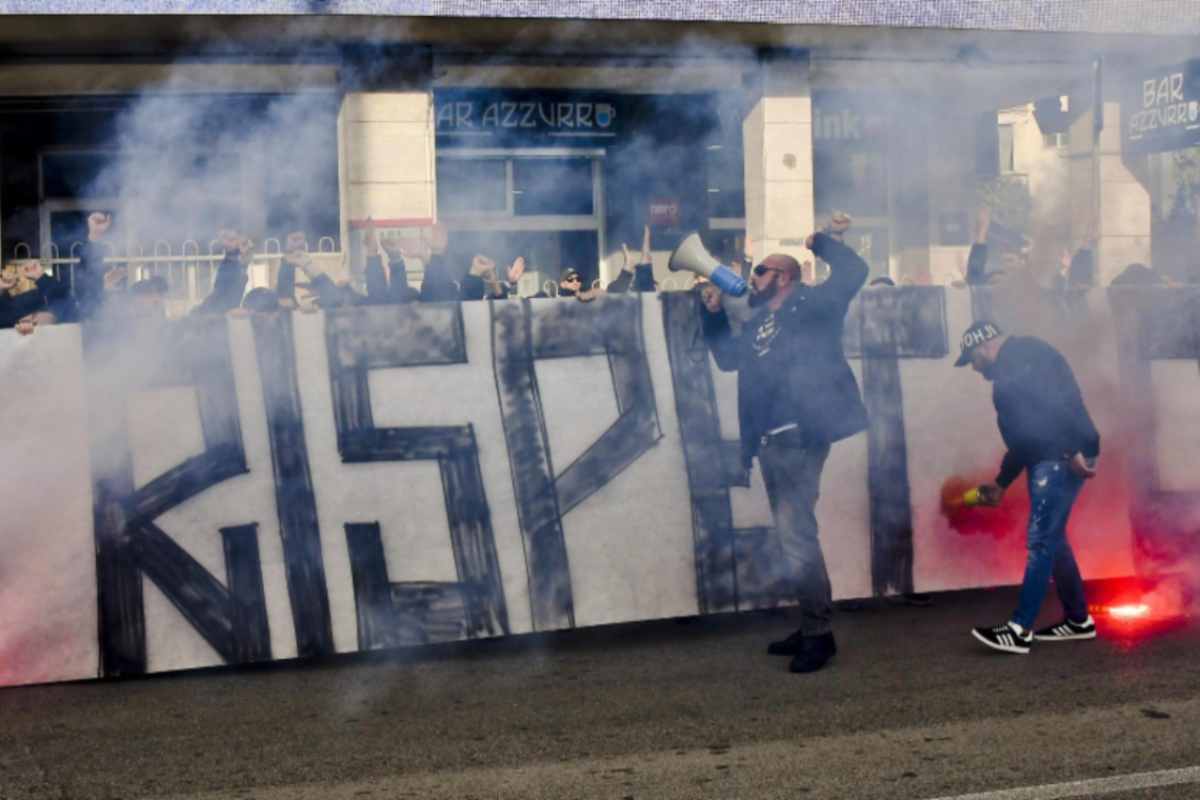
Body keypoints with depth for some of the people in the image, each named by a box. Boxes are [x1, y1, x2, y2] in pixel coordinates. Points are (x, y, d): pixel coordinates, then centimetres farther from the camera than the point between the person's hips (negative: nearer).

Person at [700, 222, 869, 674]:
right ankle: (811, 627, 22)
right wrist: (713, 312, 24)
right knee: (792, 536, 13)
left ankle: (819, 634, -4)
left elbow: (853, 273, -7)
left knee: (796, 535, -12)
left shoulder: (809, 305, 0)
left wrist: (820, 243, 2)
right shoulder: (759, 323, 22)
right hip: (770, 443, 9)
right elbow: (727, 356, 33)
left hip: (799, 438, -9)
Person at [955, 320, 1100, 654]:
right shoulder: (1011, 370, 24)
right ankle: (1079, 620, 24)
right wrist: (1002, 482, 29)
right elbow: (1024, 433, 27)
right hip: (1050, 459, 10)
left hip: (1063, 458, -10)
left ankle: (1020, 630, -9)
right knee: (1052, 540, 15)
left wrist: (1073, 450, -29)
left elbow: (1054, 400, -21)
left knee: (1040, 541, -10)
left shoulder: (1022, 355, -7)